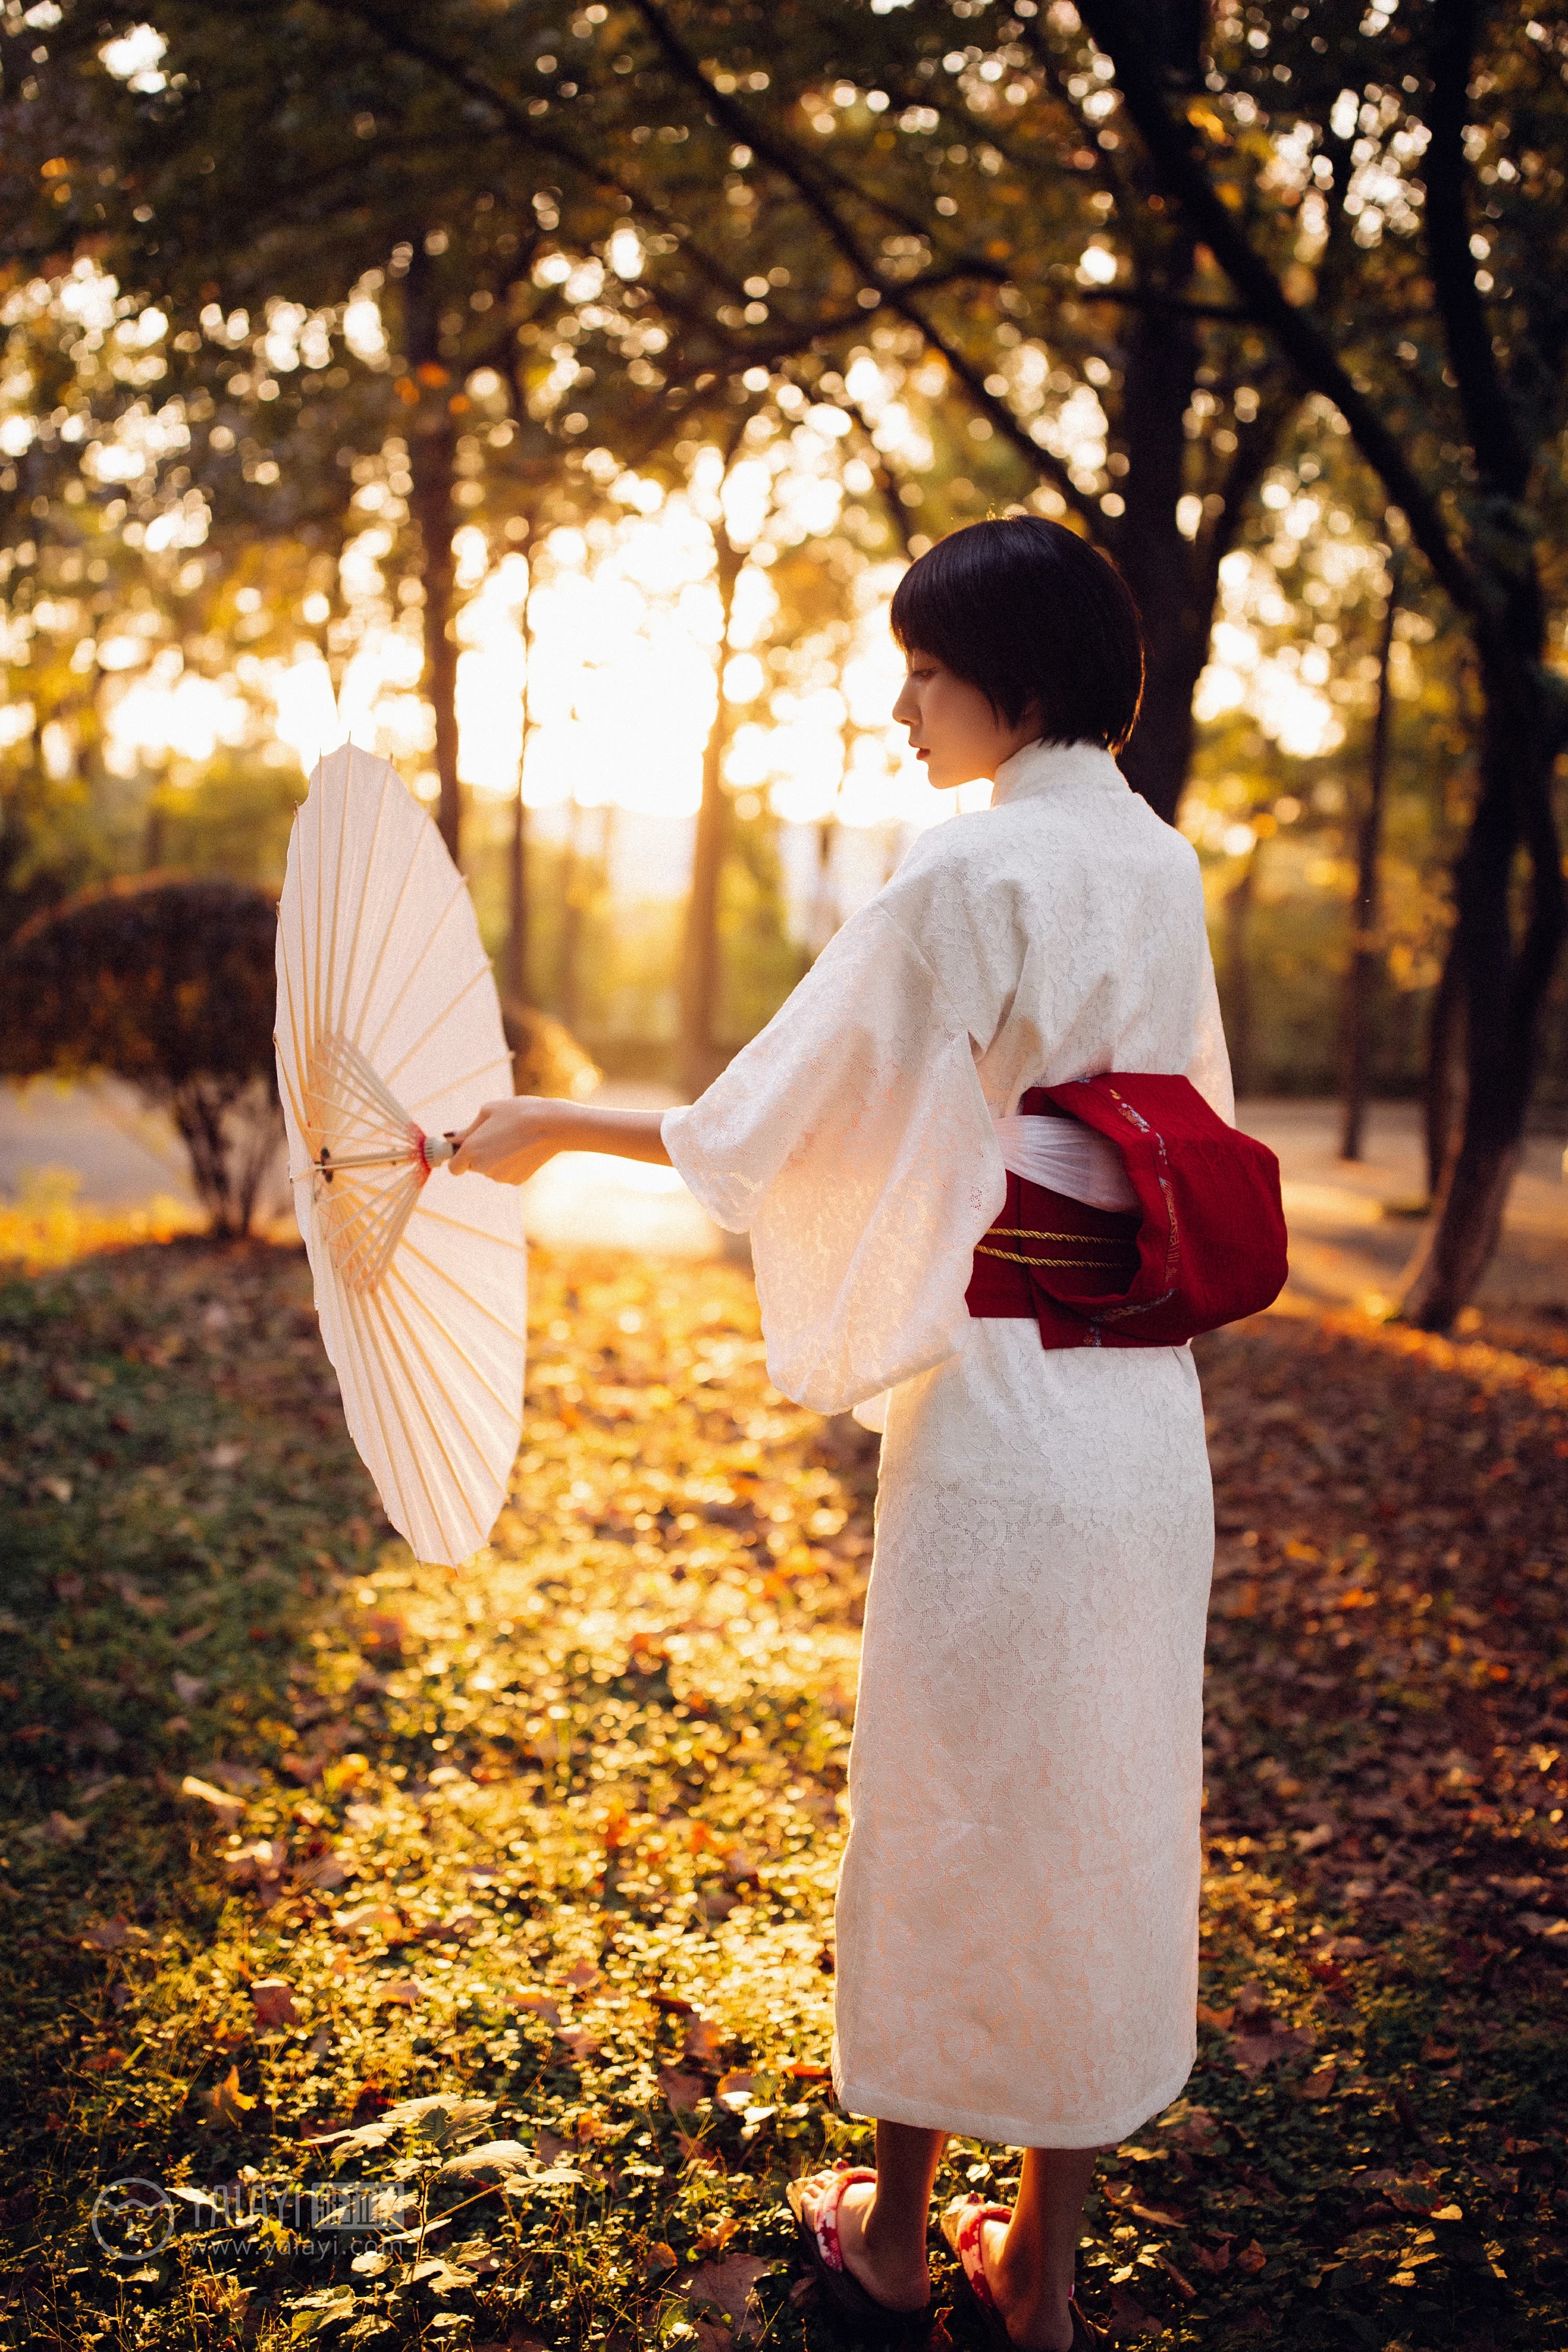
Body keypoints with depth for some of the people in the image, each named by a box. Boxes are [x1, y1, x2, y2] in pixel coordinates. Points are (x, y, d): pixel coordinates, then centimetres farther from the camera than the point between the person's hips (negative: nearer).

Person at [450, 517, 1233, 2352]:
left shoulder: (974, 875, -14)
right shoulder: (1160, 866, 9)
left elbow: (780, 1122, -13)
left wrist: (554, 1132, -2)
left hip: (1000, 1408, -7)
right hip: (1148, 1407, 7)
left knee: (948, 1808, 8)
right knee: (1105, 1810, 13)